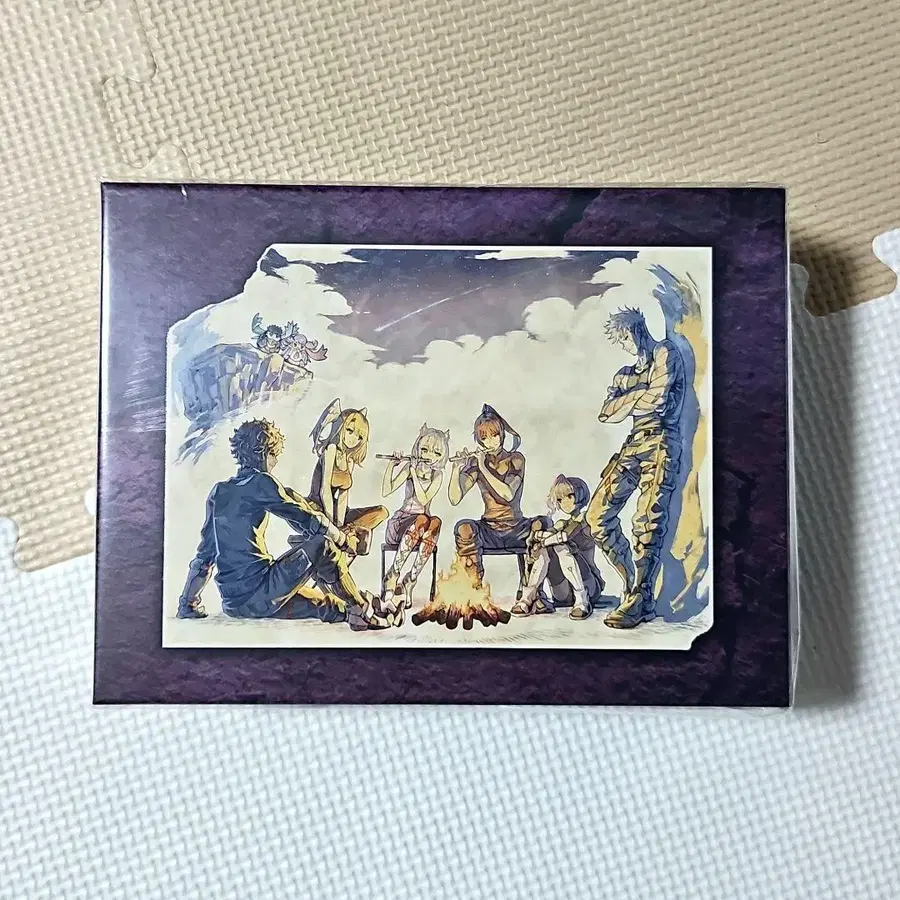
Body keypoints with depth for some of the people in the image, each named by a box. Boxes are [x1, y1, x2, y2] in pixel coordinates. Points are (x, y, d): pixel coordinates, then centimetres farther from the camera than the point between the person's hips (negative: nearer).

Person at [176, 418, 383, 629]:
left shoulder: (218, 491, 14)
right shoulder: (259, 482, -6)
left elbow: (205, 554, 18)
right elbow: (307, 519, -4)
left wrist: (187, 605, 23)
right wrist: (345, 540, 11)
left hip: (232, 605, 8)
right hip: (259, 595, -8)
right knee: (322, 545, 0)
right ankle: (362, 611, 5)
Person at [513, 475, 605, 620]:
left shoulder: (583, 522, -8)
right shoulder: (554, 520, 7)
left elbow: (565, 536, -25)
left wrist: (538, 534, -13)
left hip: (589, 587, -4)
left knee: (562, 549, -25)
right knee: (545, 549, -17)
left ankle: (582, 603, -27)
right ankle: (527, 600, -23)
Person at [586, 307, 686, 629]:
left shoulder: (665, 353, 4)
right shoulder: (626, 372, 25)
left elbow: (656, 400, -11)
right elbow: (607, 412, 9)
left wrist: (627, 400, 5)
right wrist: (640, 394, -2)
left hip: (660, 443, -8)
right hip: (633, 444, 8)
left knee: (648, 522, -13)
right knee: (597, 517, -1)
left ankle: (639, 602, -8)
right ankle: (635, 585, 11)